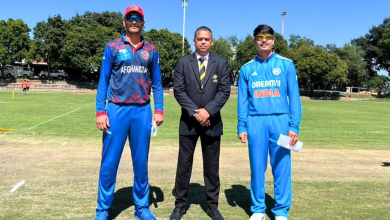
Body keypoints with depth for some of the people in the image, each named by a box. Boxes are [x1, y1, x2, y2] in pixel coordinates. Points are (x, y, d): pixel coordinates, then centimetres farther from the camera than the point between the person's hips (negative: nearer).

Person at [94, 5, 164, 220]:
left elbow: (156, 82, 12)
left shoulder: (151, 50, 11)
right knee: (109, 162, 1)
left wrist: (159, 109, 1)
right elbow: (103, 81, 2)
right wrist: (100, 112, -7)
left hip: (142, 111, 2)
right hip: (117, 110, -2)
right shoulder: (112, 47, 4)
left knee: (141, 162, 8)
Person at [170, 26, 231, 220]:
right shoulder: (183, 62, 4)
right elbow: (178, 90, -3)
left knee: (212, 166, 8)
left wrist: (208, 110, -15)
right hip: (188, 121, 0)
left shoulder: (221, 63, 5)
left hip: (212, 121, 1)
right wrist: (194, 112, -13)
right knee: (184, 164, 6)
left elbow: (225, 91, -3)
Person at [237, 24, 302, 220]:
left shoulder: (286, 65, 5)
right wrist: (241, 127, 2)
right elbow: (242, 100, 9)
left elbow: (294, 96, 2)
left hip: (280, 120, -1)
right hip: (255, 122, 1)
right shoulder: (247, 69, 9)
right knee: (257, 167, 6)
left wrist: (294, 126, -6)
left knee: (282, 167, 1)